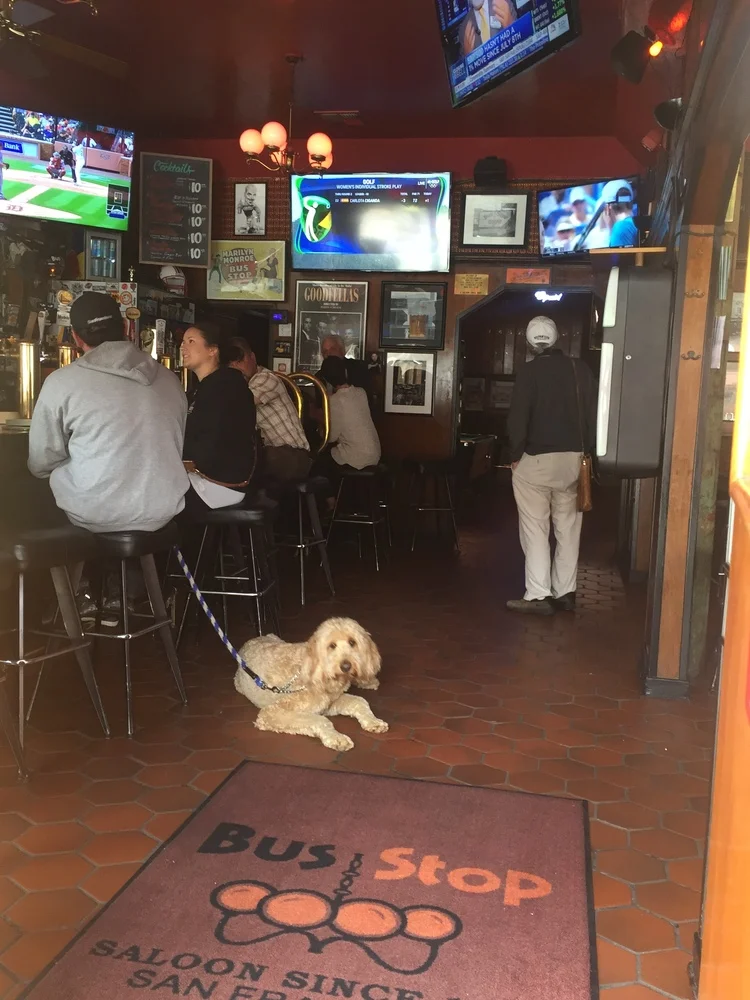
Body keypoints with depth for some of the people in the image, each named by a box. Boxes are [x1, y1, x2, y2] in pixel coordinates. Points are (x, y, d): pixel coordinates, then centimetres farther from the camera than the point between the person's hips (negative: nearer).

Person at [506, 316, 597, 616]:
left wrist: (515, 455, -2)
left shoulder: (530, 372, -8)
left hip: (537, 459, -4)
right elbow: (593, 413, 5)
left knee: (535, 529, 1)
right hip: (574, 459, 5)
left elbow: (518, 418, -12)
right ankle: (565, 593, 16)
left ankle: (538, 596, -1)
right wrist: (585, 450, 11)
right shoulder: (581, 369, 4)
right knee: (568, 528, 11)